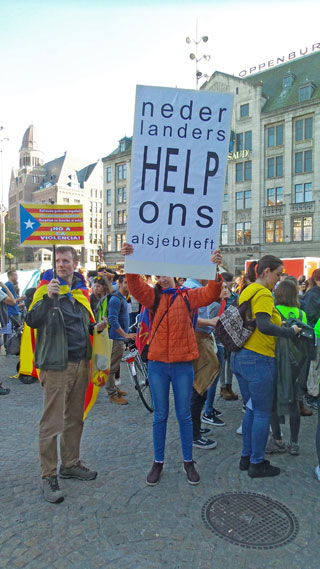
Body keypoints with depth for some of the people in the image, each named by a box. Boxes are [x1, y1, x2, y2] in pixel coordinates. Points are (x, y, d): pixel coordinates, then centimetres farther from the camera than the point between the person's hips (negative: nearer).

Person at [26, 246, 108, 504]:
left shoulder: (81, 291, 10)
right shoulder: (47, 289, -6)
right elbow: (32, 321, -20)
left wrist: (95, 328, 2)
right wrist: (48, 297, -32)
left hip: (81, 363, 6)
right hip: (56, 365, -6)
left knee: (75, 418, 17)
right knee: (52, 422, 1)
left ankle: (71, 463, 33)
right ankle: (48, 476, 15)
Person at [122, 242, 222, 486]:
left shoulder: (187, 296, 3)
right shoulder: (153, 297, 4)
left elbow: (211, 294, -12)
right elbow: (135, 286, -14)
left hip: (183, 365, -1)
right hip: (157, 364, 1)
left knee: (184, 415, 12)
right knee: (160, 415, 13)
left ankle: (188, 461, 29)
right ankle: (158, 462, 28)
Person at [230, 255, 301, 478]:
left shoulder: (247, 291, 13)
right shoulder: (263, 294, -16)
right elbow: (264, 326, -29)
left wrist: (277, 323, 15)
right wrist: (290, 331, -17)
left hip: (240, 357, 9)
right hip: (258, 359, -9)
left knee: (252, 410, 19)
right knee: (263, 413, 5)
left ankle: (246, 457, 29)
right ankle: (257, 464, 17)